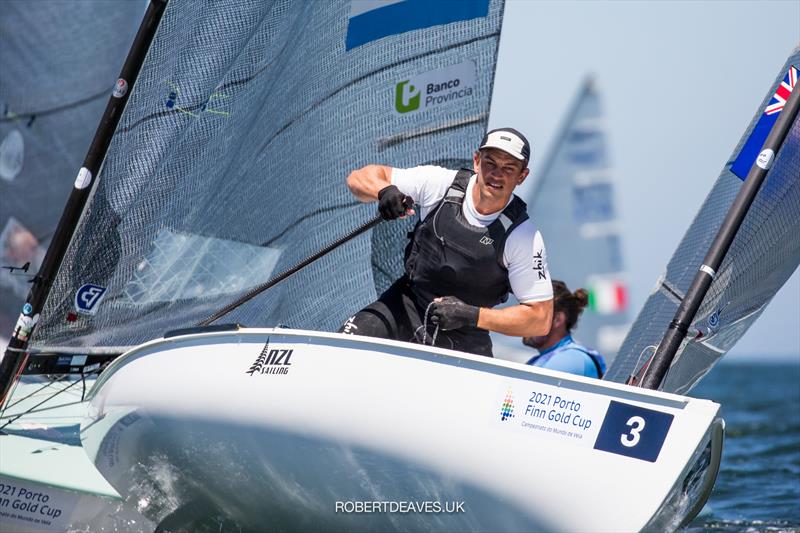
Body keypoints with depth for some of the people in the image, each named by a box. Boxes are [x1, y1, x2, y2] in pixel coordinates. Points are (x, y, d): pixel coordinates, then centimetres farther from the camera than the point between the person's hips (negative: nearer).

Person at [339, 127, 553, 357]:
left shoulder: (525, 237, -17)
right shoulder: (439, 183, -12)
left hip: (464, 336, 0)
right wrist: (385, 190, -30)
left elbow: (541, 320, -15)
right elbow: (360, 178, -6)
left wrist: (471, 316, -25)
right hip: (407, 305, 1)